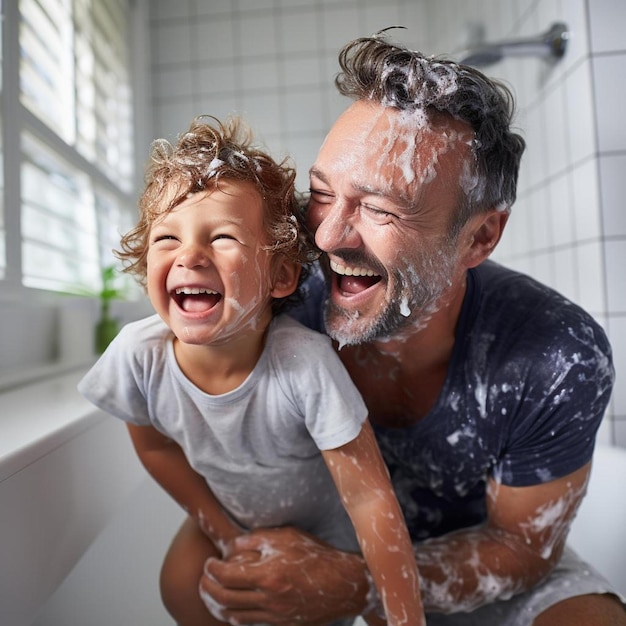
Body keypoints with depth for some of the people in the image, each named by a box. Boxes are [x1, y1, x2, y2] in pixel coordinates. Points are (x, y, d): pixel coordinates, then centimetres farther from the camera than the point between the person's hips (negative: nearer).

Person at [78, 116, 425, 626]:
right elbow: (156, 447, -6)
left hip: (325, 521, -2)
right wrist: (224, 532, -3)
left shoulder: (306, 362, -40)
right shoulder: (137, 354, -27)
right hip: (229, 512, 3)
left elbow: (369, 499, -31)